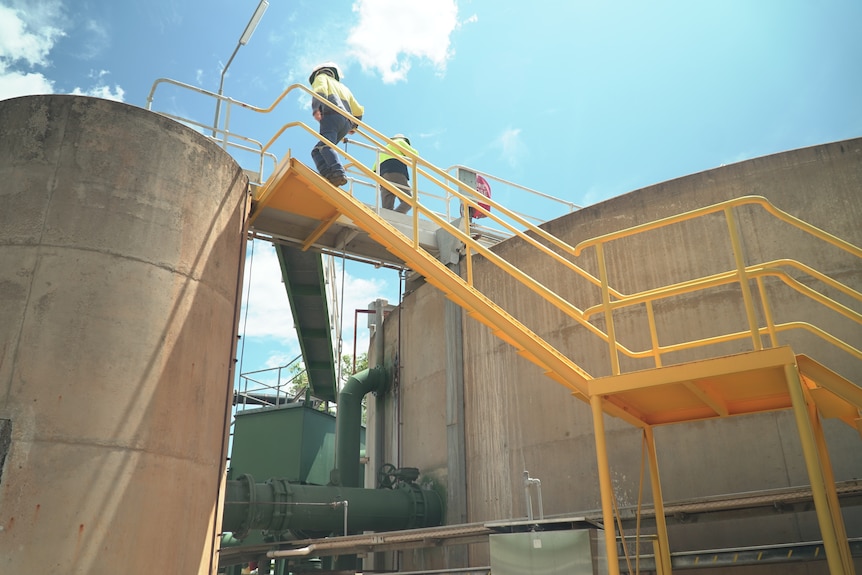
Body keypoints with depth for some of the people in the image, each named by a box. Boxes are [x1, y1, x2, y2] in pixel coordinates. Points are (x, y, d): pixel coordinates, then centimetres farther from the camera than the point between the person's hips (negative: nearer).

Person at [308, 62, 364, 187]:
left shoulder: (322, 77, 23)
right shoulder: (343, 87, 41)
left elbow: (320, 90, -3)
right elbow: (358, 111, 39)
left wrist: (315, 109, -18)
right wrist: (353, 126, 55)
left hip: (332, 115, -7)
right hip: (346, 123, 7)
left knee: (325, 145, -25)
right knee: (316, 150, 4)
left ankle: (338, 173, -50)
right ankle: (328, 175, -23)